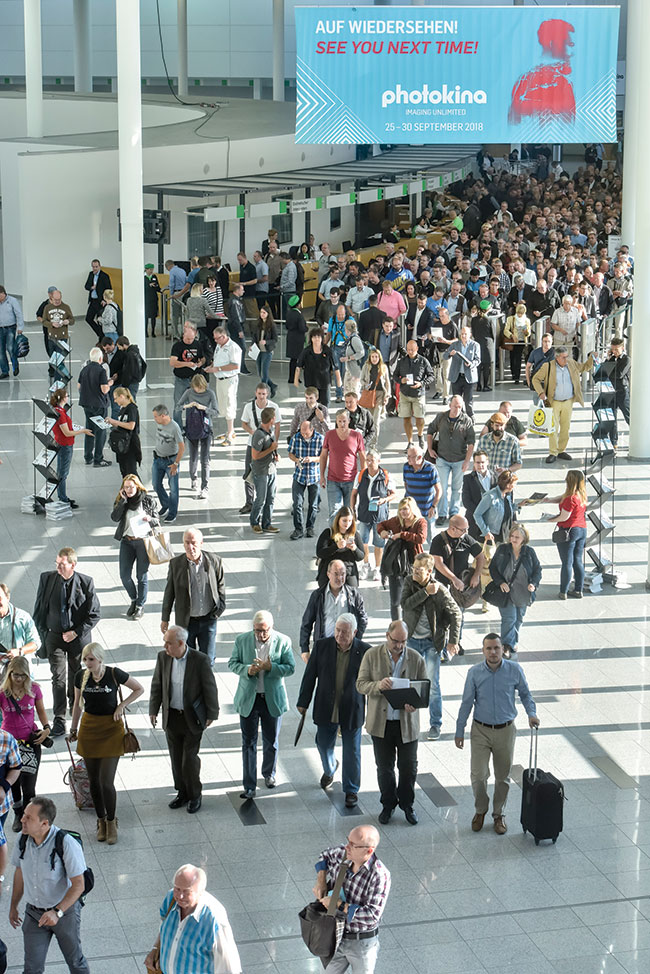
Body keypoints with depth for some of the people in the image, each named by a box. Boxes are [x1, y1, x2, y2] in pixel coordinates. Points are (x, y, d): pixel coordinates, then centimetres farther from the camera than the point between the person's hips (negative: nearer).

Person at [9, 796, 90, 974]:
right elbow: (19, 873, 7)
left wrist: (57, 912, -32)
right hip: (33, 912, 4)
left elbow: (78, 885, -23)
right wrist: (13, 907, 16)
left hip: (64, 911, -4)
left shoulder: (66, 844, -27)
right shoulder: (23, 840, -10)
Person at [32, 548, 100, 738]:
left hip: (79, 637, 0)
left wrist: (76, 633, -14)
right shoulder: (47, 579, -7)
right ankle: (59, 720, -7)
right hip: (55, 636, 0)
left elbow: (94, 614, -6)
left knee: (76, 675, 17)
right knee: (58, 677, -8)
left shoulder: (85, 583, -12)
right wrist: (44, 635, 1)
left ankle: (75, 706, 43)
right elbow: (38, 611, 4)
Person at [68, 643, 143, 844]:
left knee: (106, 782, -7)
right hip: (89, 728, 4)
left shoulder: (114, 674, -12)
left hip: (111, 729, -4)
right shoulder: (81, 676, -1)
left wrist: (122, 705, -9)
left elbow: (139, 689, 2)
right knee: (93, 781, 8)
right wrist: (73, 729, 19)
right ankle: (101, 822, 26)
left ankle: (111, 823, 13)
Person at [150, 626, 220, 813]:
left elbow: (210, 688, -9)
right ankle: (182, 793, 29)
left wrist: (211, 714, -5)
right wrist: (153, 710, 5)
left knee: (190, 758, -2)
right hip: (171, 717, 4)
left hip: (192, 718, -4)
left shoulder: (200, 660, -17)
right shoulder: (163, 658, -5)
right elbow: (157, 685, 6)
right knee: (176, 758, 12)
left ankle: (195, 795, 17)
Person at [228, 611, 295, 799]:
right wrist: (247, 670, -20)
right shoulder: (242, 640, -4)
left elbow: (290, 667, -7)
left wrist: (270, 667, -24)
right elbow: (232, 663, 1)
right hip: (248, 699, 0)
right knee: (248, 743, 1)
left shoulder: (283, 641, -7)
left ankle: (269, 773, 39)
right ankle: (249, 786, 6)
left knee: (271, 741, 14)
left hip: (272, 699, 0)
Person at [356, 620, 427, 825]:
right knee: (384, 767, 12)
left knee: (408, 767, 10)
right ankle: (388, 804, 31)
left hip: (407, 722, 0)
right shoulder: (372, 655, -6)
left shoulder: (416, 659, -5)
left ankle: (407, 804, 32)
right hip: (381, 722, 0)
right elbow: (361, 684, -6)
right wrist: (378, 685, -27)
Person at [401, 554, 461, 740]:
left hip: (431, 642, -3)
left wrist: (453, 641, -14)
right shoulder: (409, 583, -6)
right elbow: (406, 605, -20)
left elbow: (456, 615, -9)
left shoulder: (440, 590, -15)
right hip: (412, 640, 3)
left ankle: (435, 724, 10)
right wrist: (425, 592, -28)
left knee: (432, 685, -3)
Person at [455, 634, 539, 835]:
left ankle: (499, 815, 29)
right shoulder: (474, 673, -7)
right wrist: (459, 731, 3)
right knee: (478, 775, -6)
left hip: (505, 731, 1)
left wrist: (532, 714, -9)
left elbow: (525, 694, 8)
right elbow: (466, 703, 0)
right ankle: (480, 810, 20)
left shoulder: (514, 670, -7)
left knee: (503, 777, 10)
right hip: (481, 731, -1)